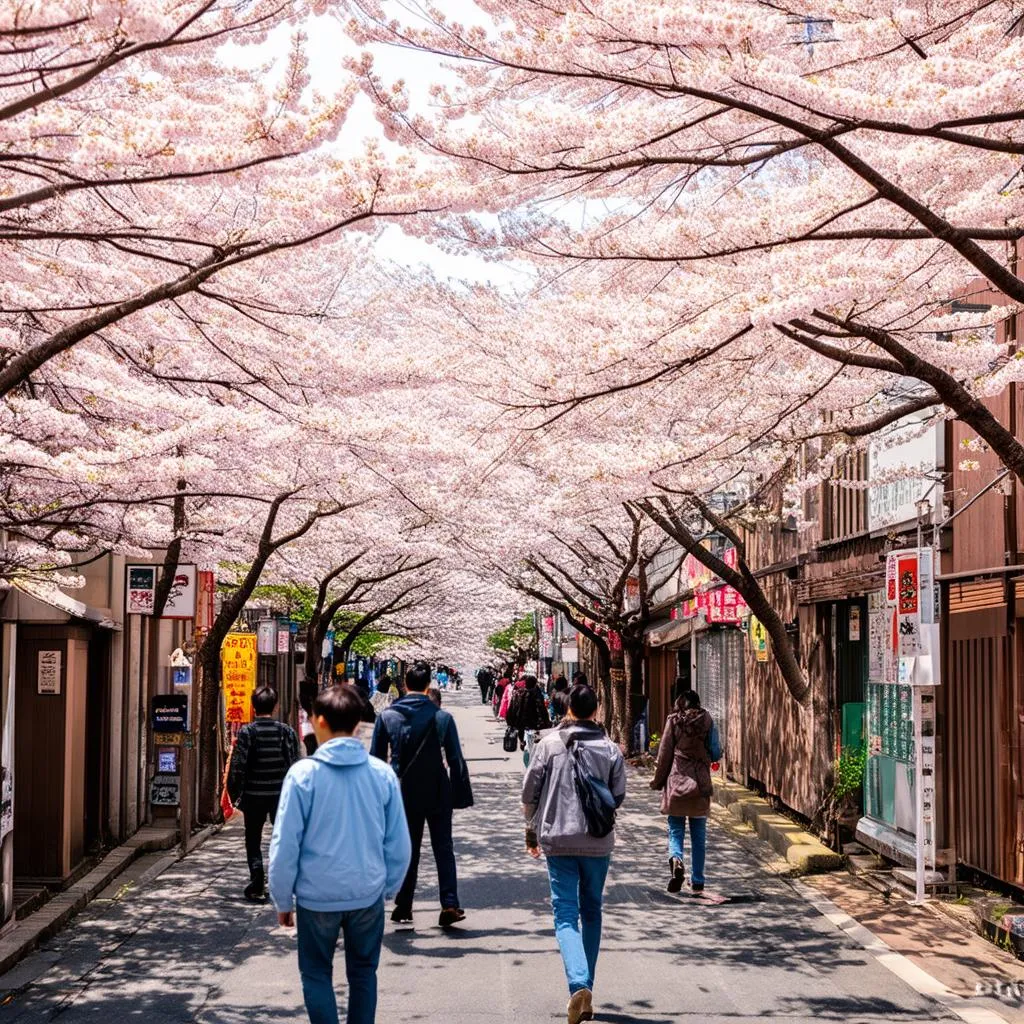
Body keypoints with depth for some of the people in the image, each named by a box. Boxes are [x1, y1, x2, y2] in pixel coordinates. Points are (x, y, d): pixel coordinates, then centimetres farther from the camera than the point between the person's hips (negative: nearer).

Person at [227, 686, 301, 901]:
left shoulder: (247, 732, -9)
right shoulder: (287, 731, -3)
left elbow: (237, 766, -10)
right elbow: (295, 765, -2)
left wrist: (234, 794, 1)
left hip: (254, 795, -2)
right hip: (281, 794, 2)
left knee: (253, 841, 9)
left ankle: (257, 886, 2)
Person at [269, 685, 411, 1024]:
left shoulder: (304, 774, -12)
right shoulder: (382, 773, -4)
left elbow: (285, 844, -9)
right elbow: (399, 844, 1)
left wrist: (283, 899, 3)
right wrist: (388, 888, 15)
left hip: (317, 895, -2)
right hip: (368, 894, 2)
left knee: (317, 975, 14)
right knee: (363, 973, 18)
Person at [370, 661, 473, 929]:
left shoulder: (387, 716, -4)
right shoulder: (442, 717, -7)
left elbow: (376, 758, 1)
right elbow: (456, 760, -4)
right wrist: (462, 794, 3)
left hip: (404, 794, 1)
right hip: (438, 793, -1)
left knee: (407, 850, 10)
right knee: (443, 847, 9)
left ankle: (403, 908, 13)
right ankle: (450, 904, 2)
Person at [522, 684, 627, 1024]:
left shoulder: (549, 744, -4)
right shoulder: (610, 748, -2)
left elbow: (530, 792, -1)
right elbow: (618, 797, 2)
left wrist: (532, 829, 14)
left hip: (558, 839, -1)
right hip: (598, 842, 2)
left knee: (566, 915, -2)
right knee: (592, 912, 17)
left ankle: (579, 987, -22)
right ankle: (585, 987, 22)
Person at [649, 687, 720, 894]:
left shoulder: (673, 720, -1)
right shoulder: (707, 720, 1)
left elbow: (664, 753, -1)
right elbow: (715, 753, 1)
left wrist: (658, 781, 8)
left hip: (676, 782, -1)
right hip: (700, 784, 1)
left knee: (675, 830, 4)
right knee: (699, 834, 11)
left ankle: (676, 860, -25)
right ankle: (697, 880, 14)